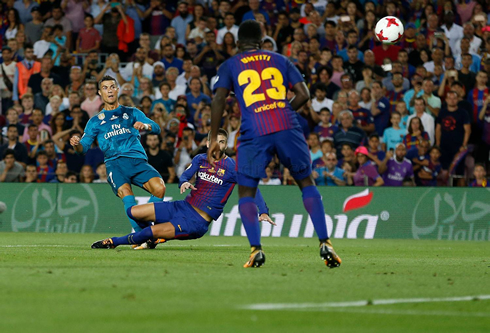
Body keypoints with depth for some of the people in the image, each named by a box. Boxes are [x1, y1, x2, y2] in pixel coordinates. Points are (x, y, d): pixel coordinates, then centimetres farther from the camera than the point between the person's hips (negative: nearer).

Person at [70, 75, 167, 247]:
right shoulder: (95, 121, 24)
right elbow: (84, 147, 14)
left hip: (138, 160, 1)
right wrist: (76, 144, -10)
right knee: (125, 192, -33)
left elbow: (156, 128, 10)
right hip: (114, 161, -1)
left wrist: (145, 125, -14)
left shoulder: (132, 113, 24)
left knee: (159, 188, -25)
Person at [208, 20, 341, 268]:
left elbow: (219, 99, 3)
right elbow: (303, 94, 13)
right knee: (307, 183, 16)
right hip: (288, 128, 2)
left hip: (254, 133, -2)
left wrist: (214, 139, 5)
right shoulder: (280, 61, 21)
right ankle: (325, 243, 4)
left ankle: (256, 248, -10)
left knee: (246, 193, 10)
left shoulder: (229, 66, 16)